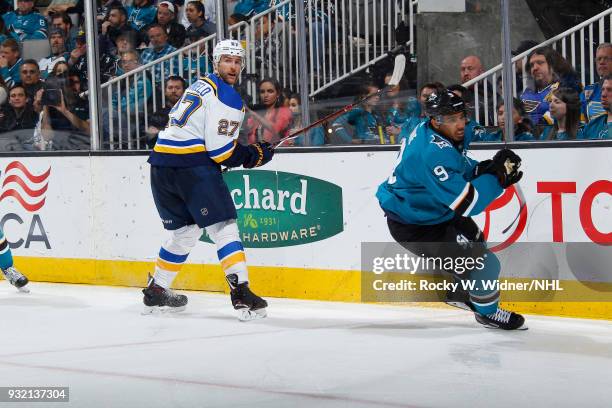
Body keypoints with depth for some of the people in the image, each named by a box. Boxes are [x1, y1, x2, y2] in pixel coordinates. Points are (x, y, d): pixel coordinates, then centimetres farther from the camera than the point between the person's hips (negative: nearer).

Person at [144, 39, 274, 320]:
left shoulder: (200, 87, 24)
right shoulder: (228, 97, -7)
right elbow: (219, 149, -13)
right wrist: (253, 155, 4)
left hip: (161, 162, 9)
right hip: (192, 166, -9)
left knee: (184, 231, 21)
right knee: (223, 227, -7)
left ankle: (156, 292, 26)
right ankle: (241, 293, -15)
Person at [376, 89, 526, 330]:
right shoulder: (434, 153, -34)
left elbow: (463, 170, 11)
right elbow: (467, 203, -34)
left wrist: (487, 168, -9)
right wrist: (497, 176, -24)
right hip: (411, 226, -11)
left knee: (473, 238, 30)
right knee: (483, 262, -10)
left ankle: (464, 293, 51)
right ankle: (487, 313, 16)